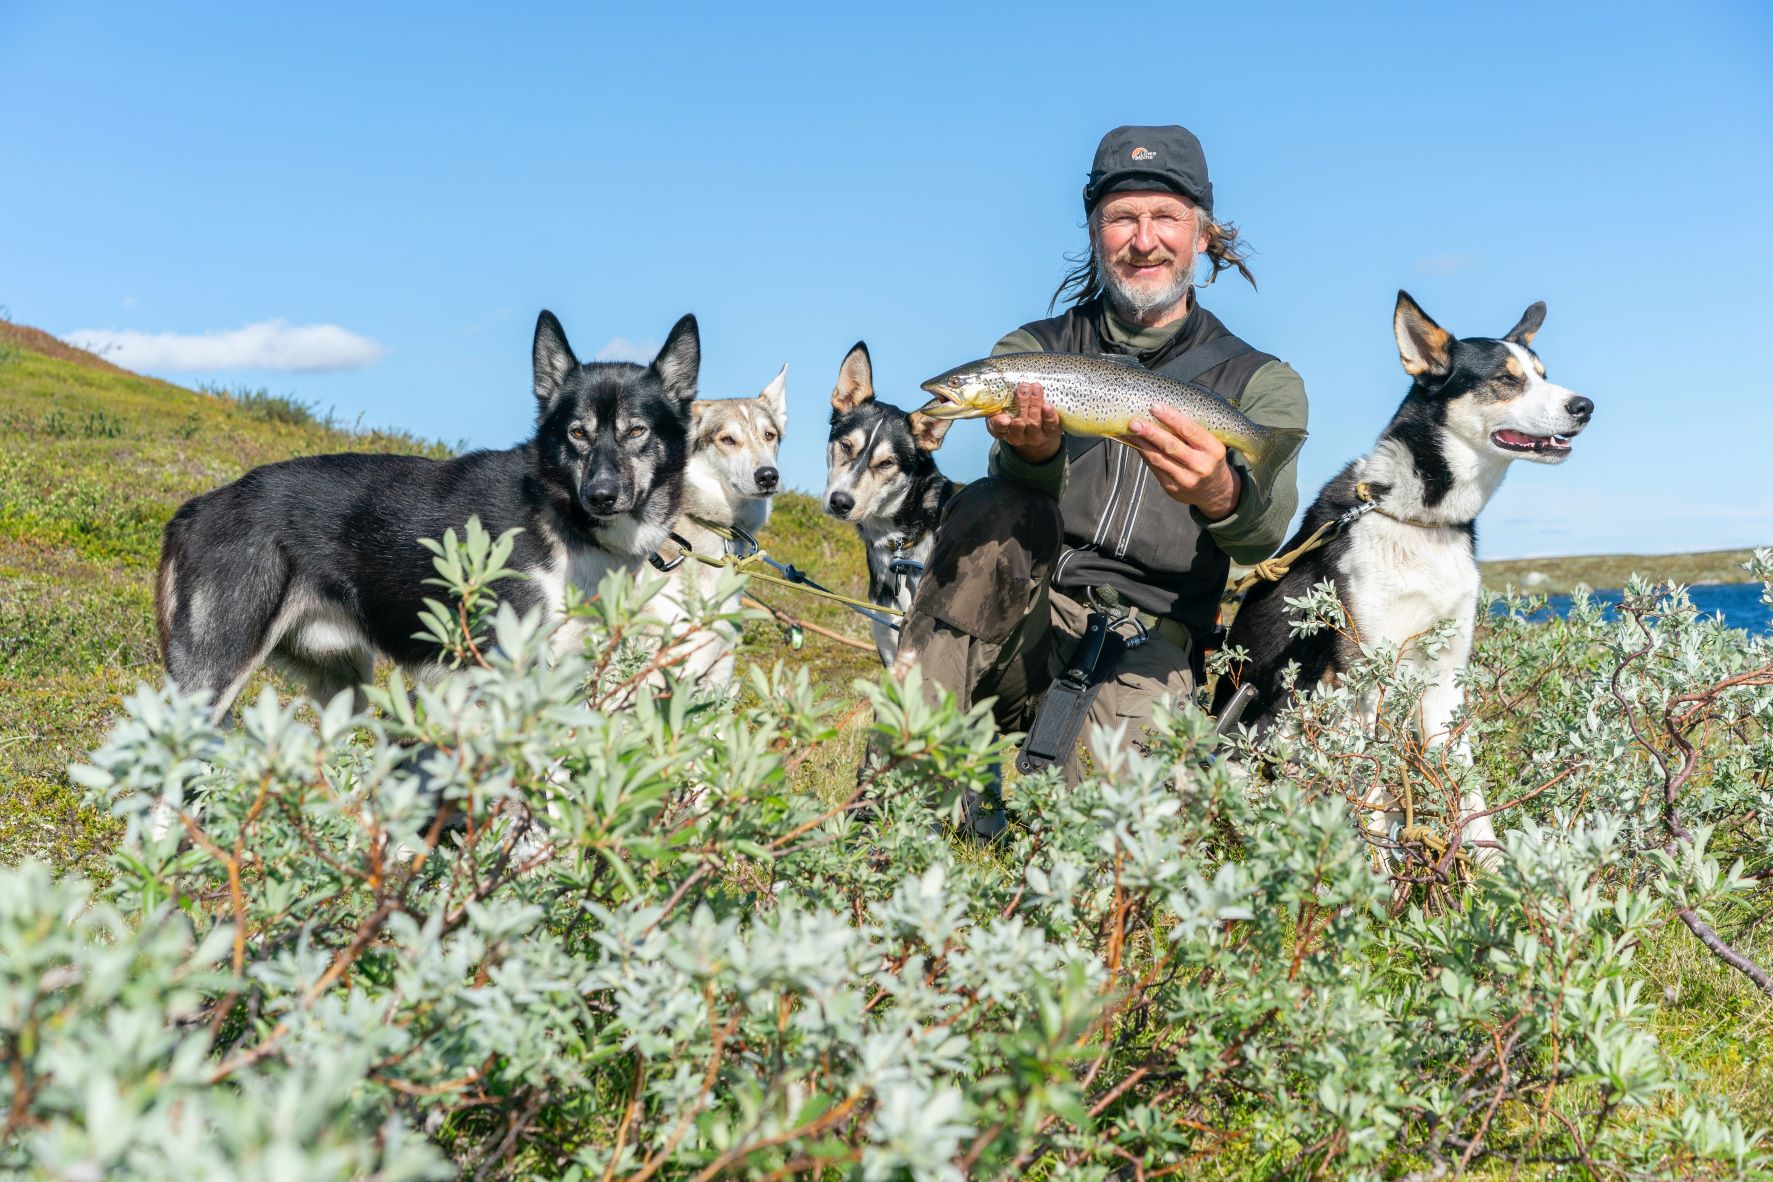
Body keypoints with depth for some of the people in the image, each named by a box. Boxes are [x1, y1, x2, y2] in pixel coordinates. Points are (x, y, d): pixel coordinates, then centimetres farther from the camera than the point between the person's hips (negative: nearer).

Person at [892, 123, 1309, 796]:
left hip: (1148, 634, -1)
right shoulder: (1033, 350, 12)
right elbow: (1025, 491, -9)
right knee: (997, 509, -30)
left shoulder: (1262, 383, 8)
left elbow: (1265, 531, -14)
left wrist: (1219, 495, -40)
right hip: (1018, 623, 2)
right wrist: (1034, 451, -36)